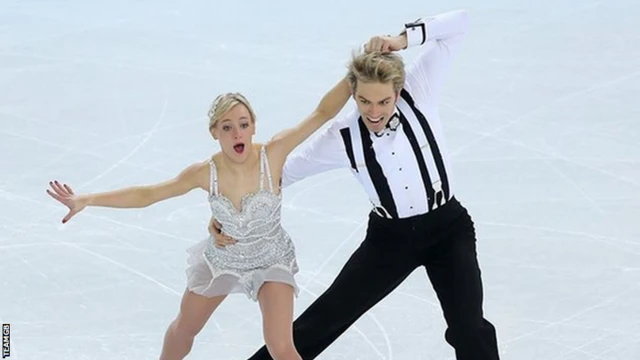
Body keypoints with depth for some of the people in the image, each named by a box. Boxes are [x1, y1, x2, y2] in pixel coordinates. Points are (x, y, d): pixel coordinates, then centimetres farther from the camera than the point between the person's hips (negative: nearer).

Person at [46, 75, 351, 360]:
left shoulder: (273, 154, -30)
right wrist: (86, 200, -21)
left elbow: (322, 113, -31)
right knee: (184, 328, 23)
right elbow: (145, 195, -16)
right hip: (222, 259, 3)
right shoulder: (205, 173, -24)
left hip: (271, 261, -2)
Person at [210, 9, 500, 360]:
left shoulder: (418, 93, -18)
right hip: (391, 237, 1)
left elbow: (459, 23, -20)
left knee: (468, 329, -15)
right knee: (324, 317, 6)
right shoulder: (343, 138, -17)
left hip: (447, 227, -1)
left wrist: (403, 38, -32)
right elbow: (281, 170, -6)